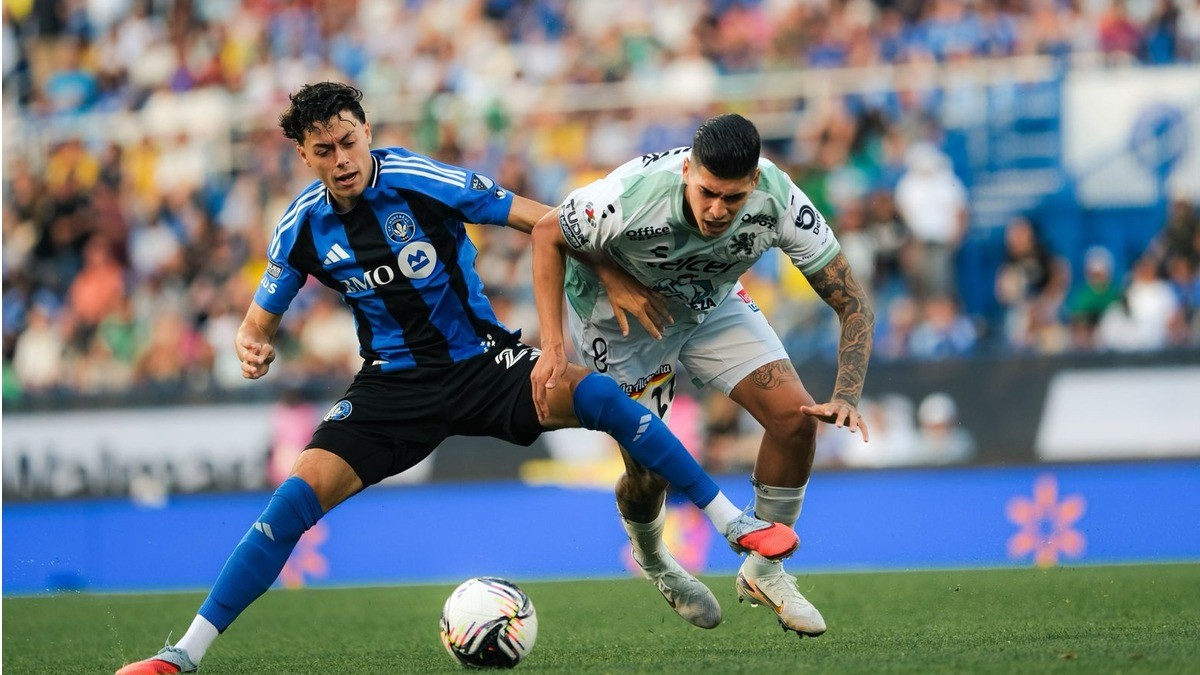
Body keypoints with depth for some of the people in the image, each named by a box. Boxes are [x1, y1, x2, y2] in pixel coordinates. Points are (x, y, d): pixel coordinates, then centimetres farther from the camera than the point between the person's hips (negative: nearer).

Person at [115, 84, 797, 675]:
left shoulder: (424, 181, -15)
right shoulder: (304, 227, -4)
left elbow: (547, 223, -10)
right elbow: (261, 321, 9)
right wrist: (254, 350, -16)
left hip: (482, 361, -2)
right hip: (395, 383, 2)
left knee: (596, 394, -29)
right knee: (297, 497, -16)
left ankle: (734, 522, -17)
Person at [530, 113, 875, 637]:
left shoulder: (779, 201, -32)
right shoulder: (630, 200, -40)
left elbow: (851, 302, -23)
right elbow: (546, 235, -19)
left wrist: (846, 398, -37)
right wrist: (551, 345, -28)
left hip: (711, 303, 3)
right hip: (620, 314, -3)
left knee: (796, 415, -14)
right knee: (649, 471, -2)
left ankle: (763, 572, 7)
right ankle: (653, 562, 36)